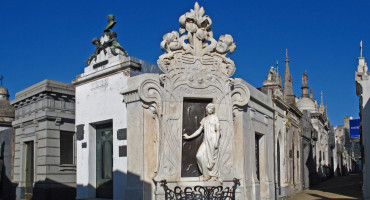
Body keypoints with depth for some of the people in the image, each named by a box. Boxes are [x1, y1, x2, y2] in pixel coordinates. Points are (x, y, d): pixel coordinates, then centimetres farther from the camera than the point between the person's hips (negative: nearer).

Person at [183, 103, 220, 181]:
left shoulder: (215, 118, 4)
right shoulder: (204, 119, 18)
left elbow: (218, 130, -2)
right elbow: (199, 130, 19)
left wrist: (216, 142, -12)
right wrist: (189, 137, 17)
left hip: (213, 139, -4)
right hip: (206, 140, 5)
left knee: (213, 157, -3)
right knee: (199, 155, -10)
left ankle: (214, 175, 11)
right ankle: (207, 174, 2)